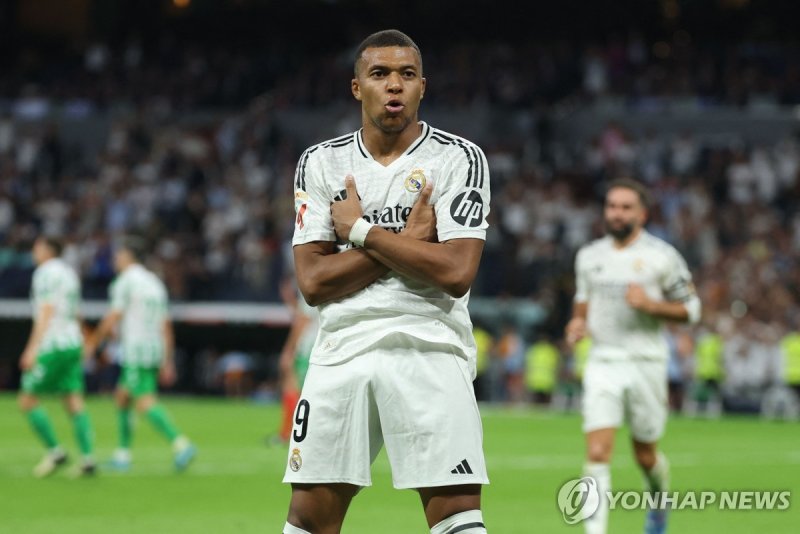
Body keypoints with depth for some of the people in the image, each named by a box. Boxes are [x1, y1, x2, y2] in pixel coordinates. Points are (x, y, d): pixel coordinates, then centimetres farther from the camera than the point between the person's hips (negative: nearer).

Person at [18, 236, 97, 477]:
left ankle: (55, 452, -3)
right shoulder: (69, 273, 18)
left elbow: (46, 312, -16)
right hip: (72, 344, 8)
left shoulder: (46, 273, -8)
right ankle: (88, 459, -8)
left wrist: (32, 349, -19)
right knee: (74, 404, 2)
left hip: (52, 346, -8)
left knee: (27, 401, 0)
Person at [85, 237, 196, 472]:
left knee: (145, 402, -14)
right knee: (121, 397, 17)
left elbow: (113, 318, -10)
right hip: (154, 350, 9)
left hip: (135, 351, -9)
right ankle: (123, 454, 16)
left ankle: (181, 444, -27)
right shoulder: (155, 283, 18)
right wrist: (167, 362, 18)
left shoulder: (126, 280, -6)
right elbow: (166, 325, 17)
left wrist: (92, 343, 0)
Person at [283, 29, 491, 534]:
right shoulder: (321, 163, 8)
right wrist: (407, 239, -9)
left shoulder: (460, 158, 0)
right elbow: (313, 280, -1)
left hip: (430, 353, -3)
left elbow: (456, 273, -12)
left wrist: (360, 230, -7)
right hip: (342, 354, 3)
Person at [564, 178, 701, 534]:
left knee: (645, 456, 11)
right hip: (602, 362, 2)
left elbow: (690, 309, -1)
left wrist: (651, 304, -17)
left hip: (645, 363, -2)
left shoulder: (661, 257, -4)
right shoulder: (589, 256, 8)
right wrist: (578, 323, 3)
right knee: (597, 454, -13)